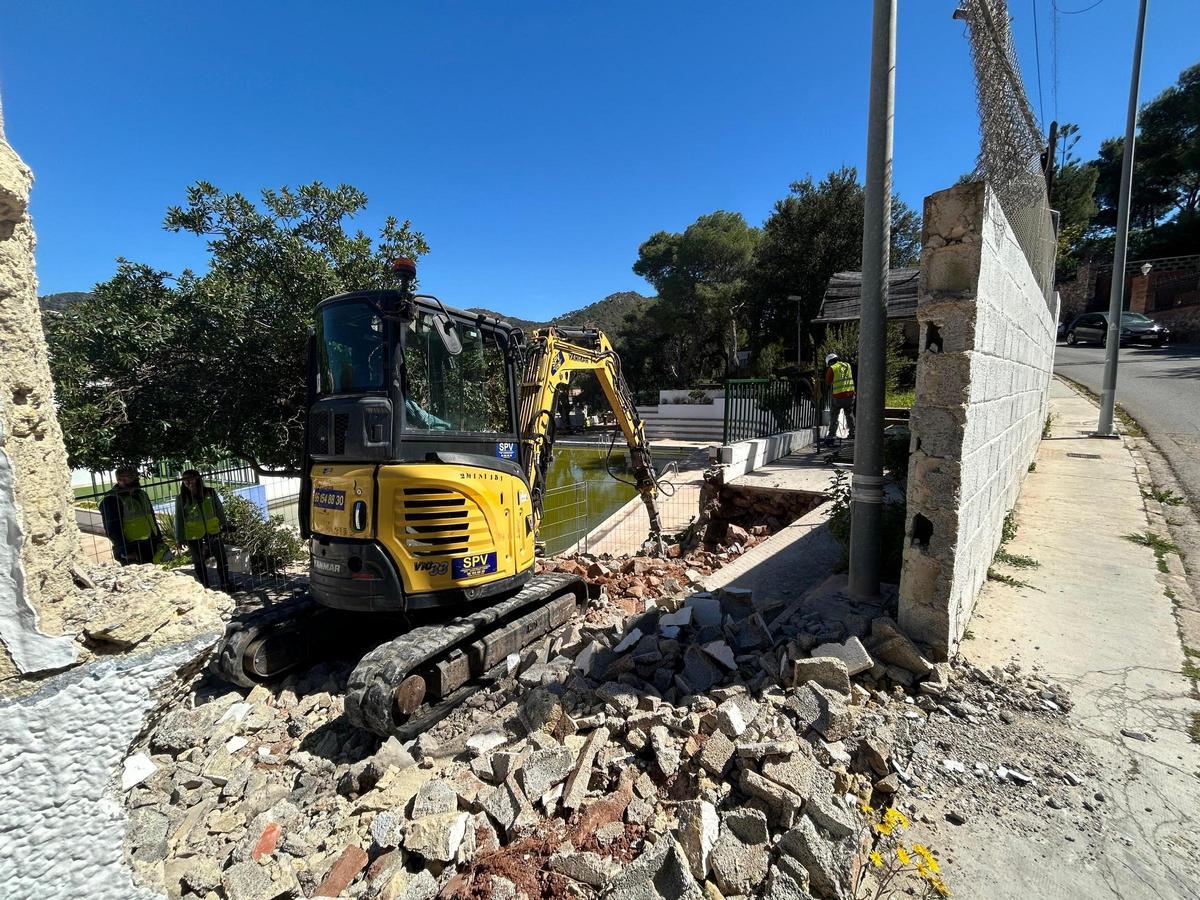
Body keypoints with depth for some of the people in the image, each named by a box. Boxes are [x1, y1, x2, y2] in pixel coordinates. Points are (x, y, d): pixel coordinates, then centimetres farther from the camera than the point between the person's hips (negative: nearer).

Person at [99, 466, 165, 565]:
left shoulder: (141, 494, 14)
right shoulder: (111, 500, -10)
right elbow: (112, 530, -14)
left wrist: (159, 540, 15)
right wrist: (127, 551, -18)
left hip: (151, 547, 7)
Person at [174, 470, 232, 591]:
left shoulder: (210, 493, 0)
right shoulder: (181, 498, -4)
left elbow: (219, 510, 10)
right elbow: (179, 519, 0)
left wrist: (224, 524, 13)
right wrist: (180, 538, 0)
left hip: (213, 531, 2)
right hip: (194, 535, -1)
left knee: (222, 558, 7)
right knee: (199, 563, 9)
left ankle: (225, 584, 20)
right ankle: (205, 588, 21)